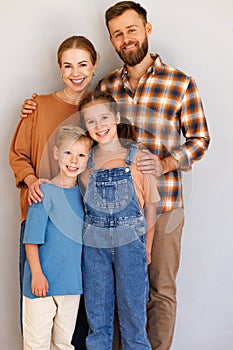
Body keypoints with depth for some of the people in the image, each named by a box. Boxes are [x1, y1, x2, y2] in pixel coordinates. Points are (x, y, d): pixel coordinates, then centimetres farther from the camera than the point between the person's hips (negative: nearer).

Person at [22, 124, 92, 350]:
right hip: (43, 280, -5)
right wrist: (37, 273, -15)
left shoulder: (84, 193, 5)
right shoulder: (44, 192, -12)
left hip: (73, 281, 5)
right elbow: (31, 239, -12)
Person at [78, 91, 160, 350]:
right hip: (93, 243, 2)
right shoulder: (86, 160, 3)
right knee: (96, 313, 14)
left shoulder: (138, 157, -4)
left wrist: (147, 246, 3)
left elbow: (150, 204, 2)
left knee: (133, 312, 9)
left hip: (130, 241, -2)